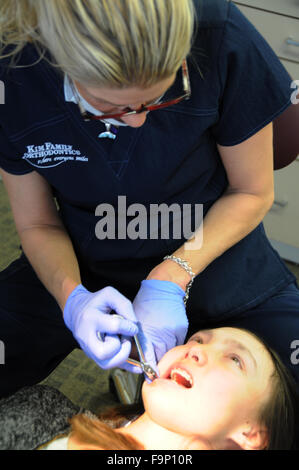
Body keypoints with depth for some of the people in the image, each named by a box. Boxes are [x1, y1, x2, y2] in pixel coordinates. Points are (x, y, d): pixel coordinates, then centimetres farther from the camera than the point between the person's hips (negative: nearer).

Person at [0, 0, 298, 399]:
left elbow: (252, 193, -10)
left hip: (212, 251, -1)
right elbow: (37, 224, -6)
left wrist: (170, 278, -22)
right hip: (84, 266, 2)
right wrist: (72, 298, -26)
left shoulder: (221, 38, -26)